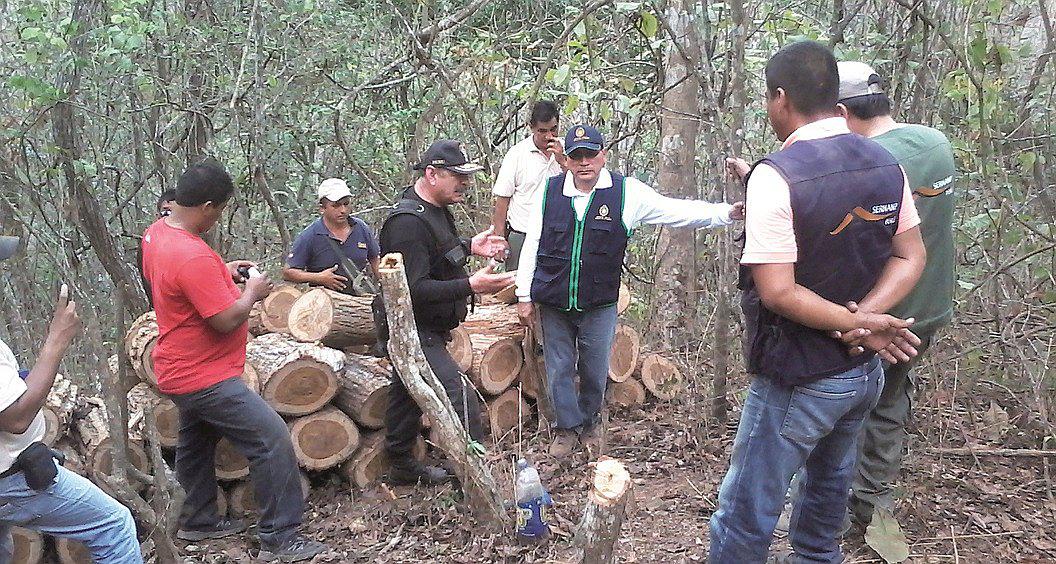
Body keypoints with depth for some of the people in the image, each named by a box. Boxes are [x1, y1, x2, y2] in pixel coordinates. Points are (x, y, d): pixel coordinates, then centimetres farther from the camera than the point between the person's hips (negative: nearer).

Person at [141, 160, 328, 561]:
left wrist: (223, 272, 10)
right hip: (206, 378, -11)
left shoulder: (157, 232, 2)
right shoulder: (193, 256, -30)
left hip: (184, 371, 11)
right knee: (272, 440, -8)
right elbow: (226, 320, -27)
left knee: (196, 444, 24)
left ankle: (198, 521, 41)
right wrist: (253, 292, -9)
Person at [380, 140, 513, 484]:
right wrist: (471, 286, -37)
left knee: (407, 397, 22)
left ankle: (401, 464, 37)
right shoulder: (407, 222, -26)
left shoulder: (435, 208, 8)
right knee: (459, 394, -16)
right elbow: (415, 289, -31)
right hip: (415, 334, -11)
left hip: (426, 331, 11)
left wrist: (468, 247, 12)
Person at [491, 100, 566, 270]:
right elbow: (502, 200, -2)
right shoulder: (517, 154, -4)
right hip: (522, 236, -2)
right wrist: (499, 239, -4)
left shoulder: (566, 151, 3)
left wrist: (562, 161, -15)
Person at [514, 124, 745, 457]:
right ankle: (567, 428, 29)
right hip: (553, 304, 1)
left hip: (599, 305, 0)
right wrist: (524, 295, 3)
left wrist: (729, 213, -17)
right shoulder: (550, 191, -2)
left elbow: (678, 212, -7)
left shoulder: (626, 193, -6)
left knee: (595, 372, 11)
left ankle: (588, 423, 37)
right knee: (559, 369, 9)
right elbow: (532, 245, 3)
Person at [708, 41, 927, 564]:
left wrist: (854, 323, -15)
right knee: (828, 486, 27)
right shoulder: (886, 165, 0)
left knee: (746, 517, 6)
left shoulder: (775, 175, -22)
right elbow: (910, 257, 3)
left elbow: (777, 292, -25)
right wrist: (865, 315, -12)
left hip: (798, 381, -7)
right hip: (866, 371, 8)